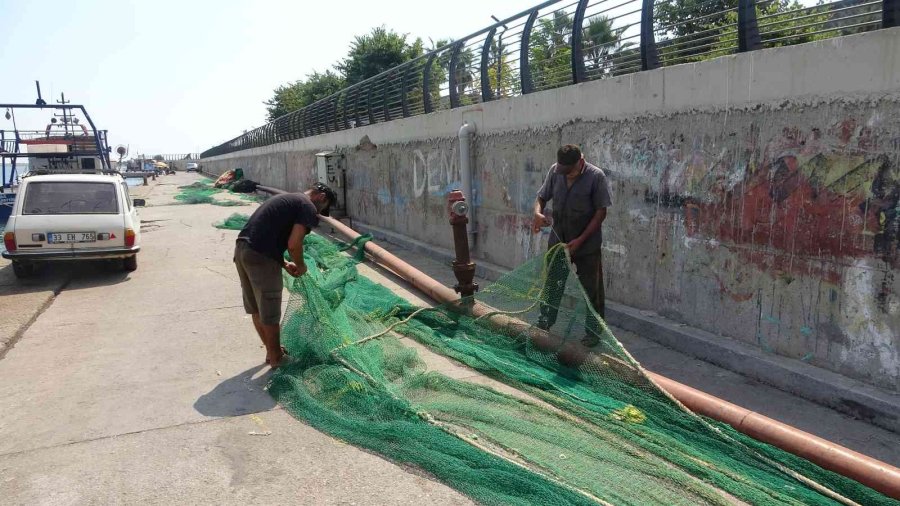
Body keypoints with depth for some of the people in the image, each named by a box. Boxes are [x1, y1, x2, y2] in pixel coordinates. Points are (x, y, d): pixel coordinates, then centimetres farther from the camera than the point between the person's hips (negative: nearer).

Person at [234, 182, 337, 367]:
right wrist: (301, 266, 5)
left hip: (241, 249, 9)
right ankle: (276, 359, 21)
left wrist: (284, 264, 18)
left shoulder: (286, 199, 25)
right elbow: (293, 244, -14)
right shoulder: (308, 207, -4)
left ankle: (271, 352, 36)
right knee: (269, 315, 7)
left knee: (256, 309, 20)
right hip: (260, 258, -9)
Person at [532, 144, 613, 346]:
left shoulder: (596, 176, -16)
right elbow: (542, 197, 7)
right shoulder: (555, 171, -4)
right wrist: (538, 213, -17)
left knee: (591, 290, 6)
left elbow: (601, 212, -13)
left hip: (587, 244, -4)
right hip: (558, 240, 4)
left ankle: (593, 332, 21)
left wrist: (580, 240, -18)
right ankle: (543, 325, 29)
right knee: (551, 284, 13)